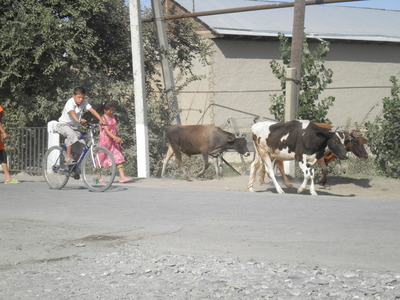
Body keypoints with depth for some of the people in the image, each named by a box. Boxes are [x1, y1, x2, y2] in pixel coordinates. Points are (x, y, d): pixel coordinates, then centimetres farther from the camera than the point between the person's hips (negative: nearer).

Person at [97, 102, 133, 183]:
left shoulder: (113, 117, 9)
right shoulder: (103, 119, -13)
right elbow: (107, 131, -23)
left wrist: (117, 138, 15)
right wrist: (115, 138, -34)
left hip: (113, 141, 6)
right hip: (105, 140, -6)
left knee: (119, 158, -5)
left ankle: (122, 177, -11)